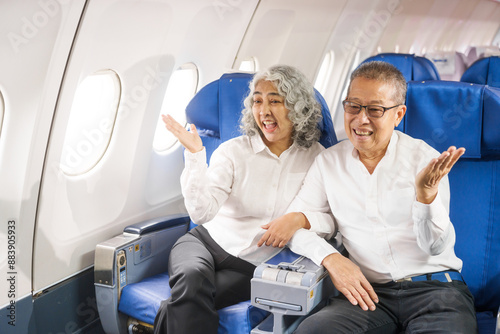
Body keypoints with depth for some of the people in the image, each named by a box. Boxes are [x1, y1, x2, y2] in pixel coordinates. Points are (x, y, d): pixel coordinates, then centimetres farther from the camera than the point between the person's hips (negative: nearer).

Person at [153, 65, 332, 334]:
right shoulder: (233, 150, 0)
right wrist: (195, 155, -21)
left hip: (252, 264, -1)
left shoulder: (316, 157, 3)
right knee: (192, 279, -34)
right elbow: (202, 213, -11)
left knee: (190, 300, -30)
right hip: (206, 241, 1)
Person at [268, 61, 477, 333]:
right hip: (371, 291, 2)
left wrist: (426, 193, -24)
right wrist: (330, 257, -12)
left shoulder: (425, 158, 1)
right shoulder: (328, 162, 8)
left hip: (435, 286, -1)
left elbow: (437, 247, -5)